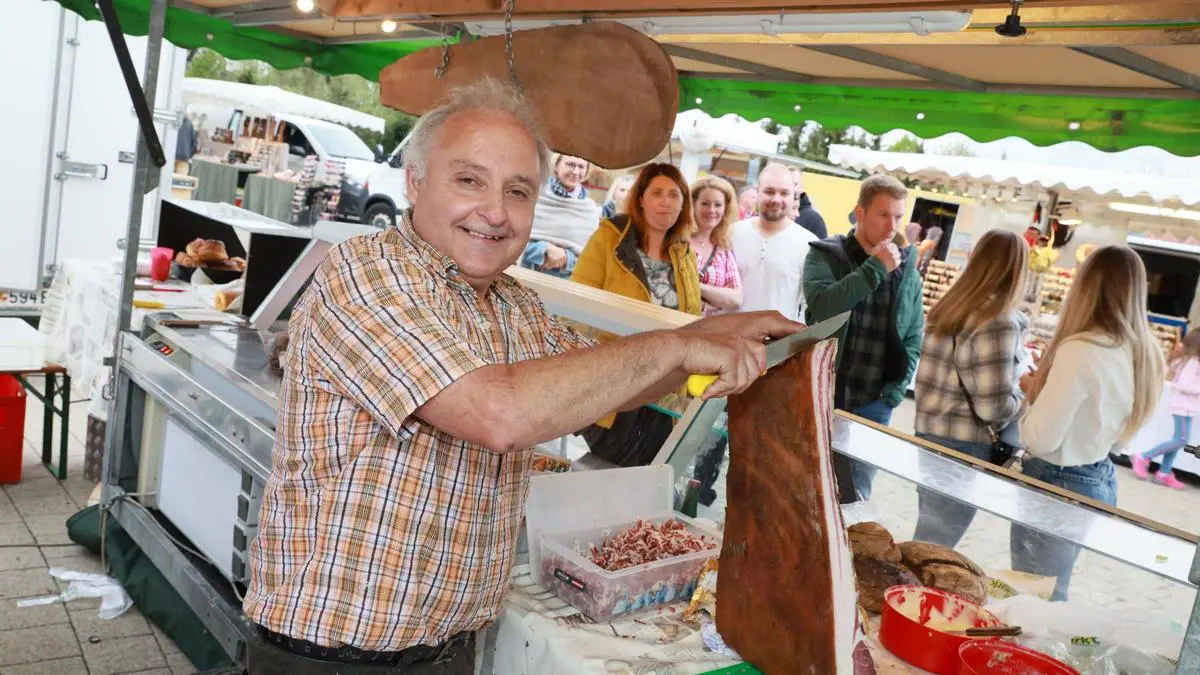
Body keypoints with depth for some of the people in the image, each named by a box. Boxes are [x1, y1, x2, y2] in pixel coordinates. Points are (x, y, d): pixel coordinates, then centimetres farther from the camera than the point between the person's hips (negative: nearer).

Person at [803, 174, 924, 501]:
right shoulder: (825, 255, -3)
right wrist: (875, 268, -19)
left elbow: (914, 337, 11)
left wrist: (896, 389, -1)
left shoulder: (908, 270, 7)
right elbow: (821, 304, -23)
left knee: (854, 499, 9)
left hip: (873, 406, 3)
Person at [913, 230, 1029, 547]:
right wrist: (1026, 394, -1)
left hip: (929, 432, 7)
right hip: (965, 446, -7)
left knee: (929, 539, 19)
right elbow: (993, 408, -20)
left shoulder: (950, 306, 5)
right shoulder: (999, 323, -18)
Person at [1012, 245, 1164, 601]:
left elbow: (1040, 439, -21)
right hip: (1100, 481, 8)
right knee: (1052, 594, 20)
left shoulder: (1081, 350, -22)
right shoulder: (1142, 354, 2)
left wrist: (1032, 390, -3)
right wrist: (1046, 388, 10)